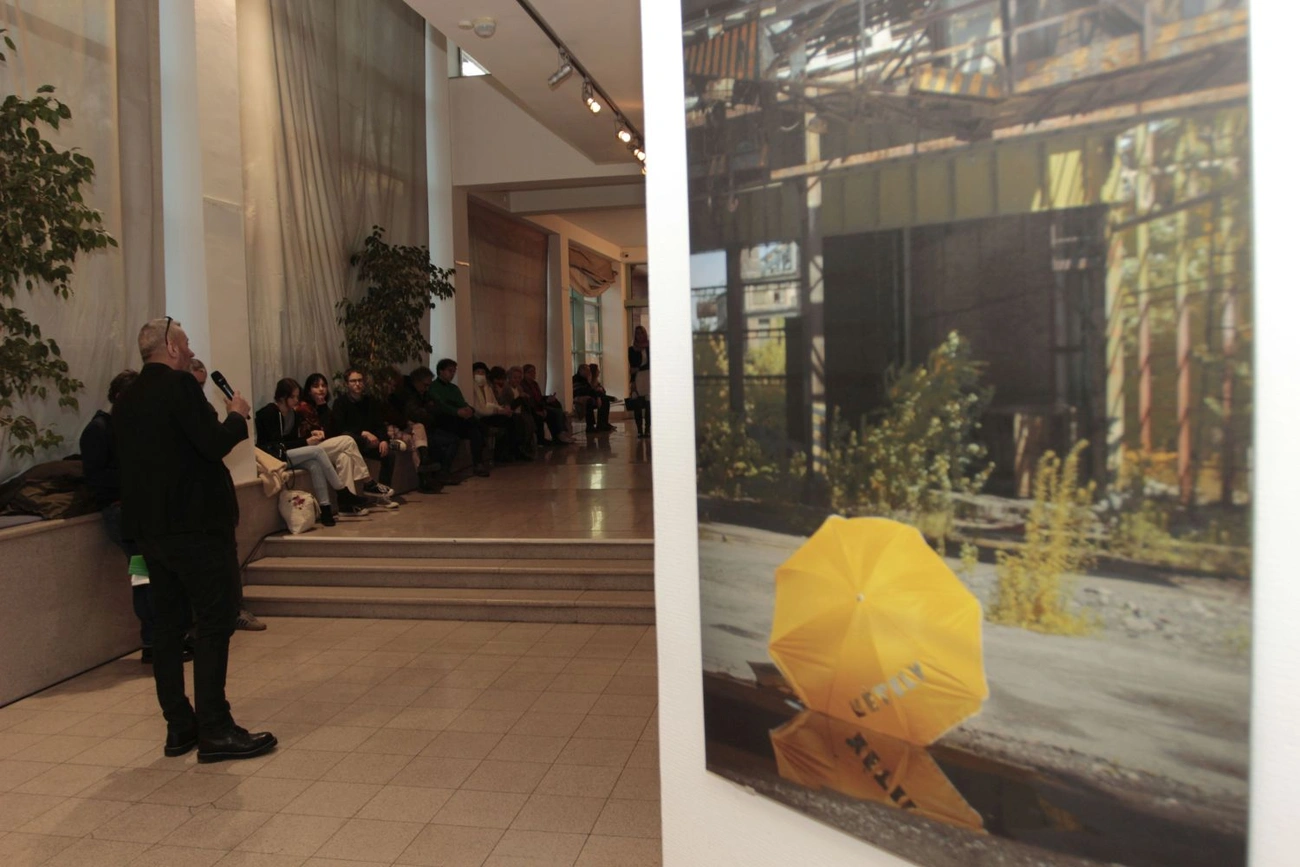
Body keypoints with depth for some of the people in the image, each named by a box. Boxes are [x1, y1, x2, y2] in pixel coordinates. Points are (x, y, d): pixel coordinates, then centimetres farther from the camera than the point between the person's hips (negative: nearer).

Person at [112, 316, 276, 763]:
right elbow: (215, 444, -19)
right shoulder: (180, 385, -12)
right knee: (214, 624, -4)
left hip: (148, 527, 8)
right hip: (196, 524, -8)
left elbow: (129, 462, 18)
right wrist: (237, 415, -1)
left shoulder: (125, 401, 13)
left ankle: (179, 726, 19)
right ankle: (215, 731, -3)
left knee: (167, 625, 11)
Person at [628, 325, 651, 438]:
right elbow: (632, 367, 3)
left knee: (648, 405, -3)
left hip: (648, 378, 0)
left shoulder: (650, 347, 6)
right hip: (636, 379, 0)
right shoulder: (632, 349, 8)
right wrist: (632, 382, -5)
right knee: (637, 406, -4)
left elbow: (650, 363, -1)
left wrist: (638, 369, -11)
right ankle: (639, 430, -1)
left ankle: (647, 430, 2)